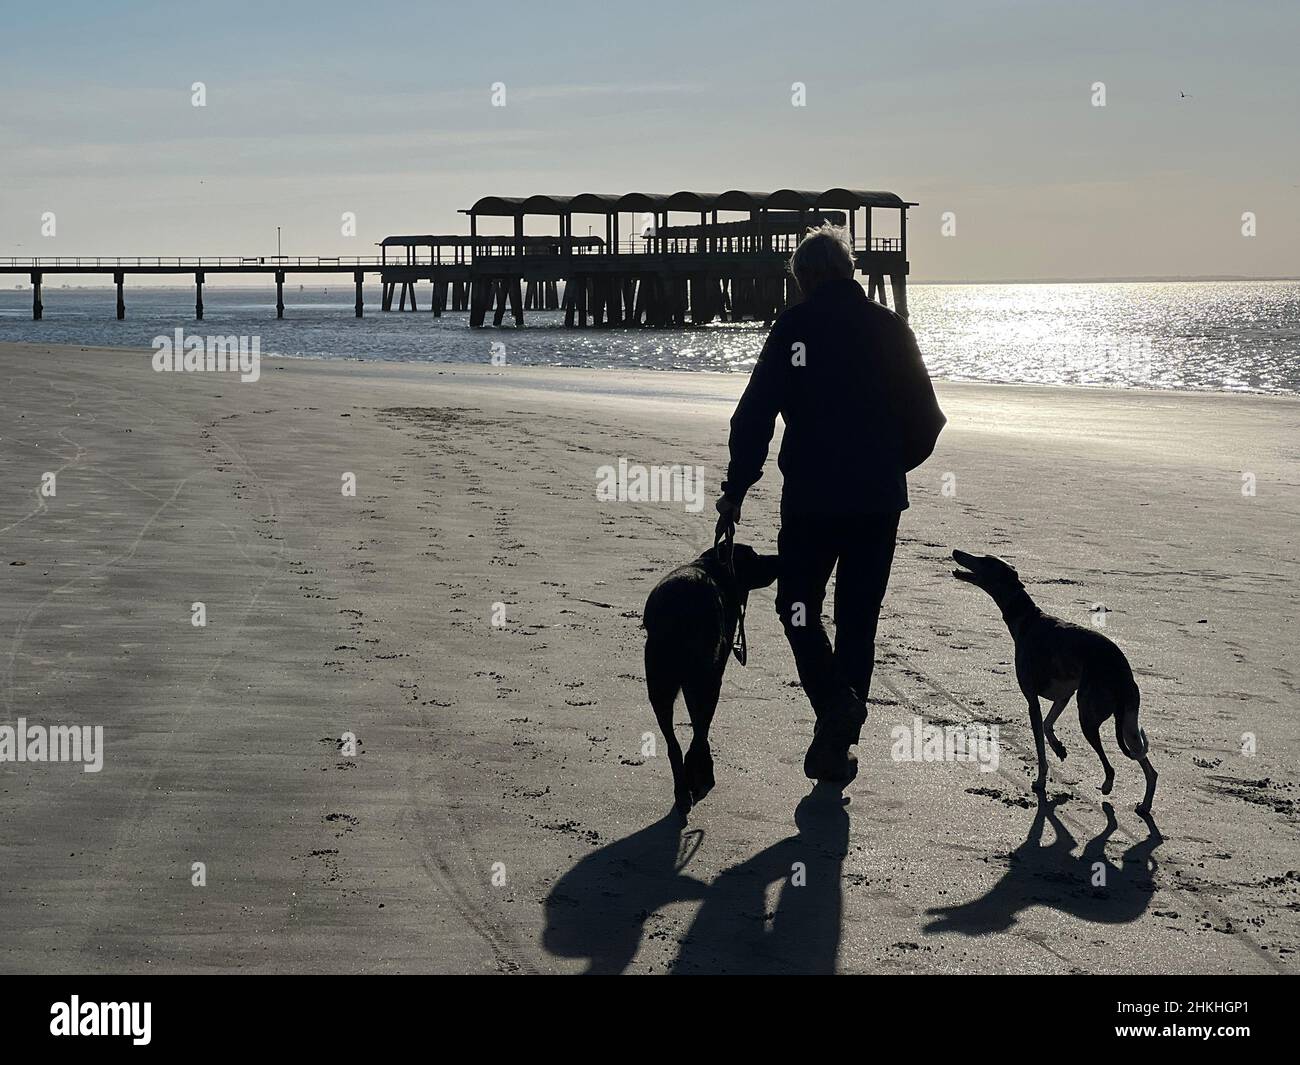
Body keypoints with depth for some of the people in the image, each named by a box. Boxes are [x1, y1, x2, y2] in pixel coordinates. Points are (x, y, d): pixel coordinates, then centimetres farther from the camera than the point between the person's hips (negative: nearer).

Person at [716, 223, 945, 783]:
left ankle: (835, 701, -13)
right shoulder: (889, 328, 4)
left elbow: (755, 415, -8)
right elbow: (926, 419, 6)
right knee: (859, 616, 11)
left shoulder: (793, 327, -5)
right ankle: (837, 745, 13)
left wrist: (735, 489, -2)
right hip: (879, 500, 3)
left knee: (798, 604, 12)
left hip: (811, 498, -3)